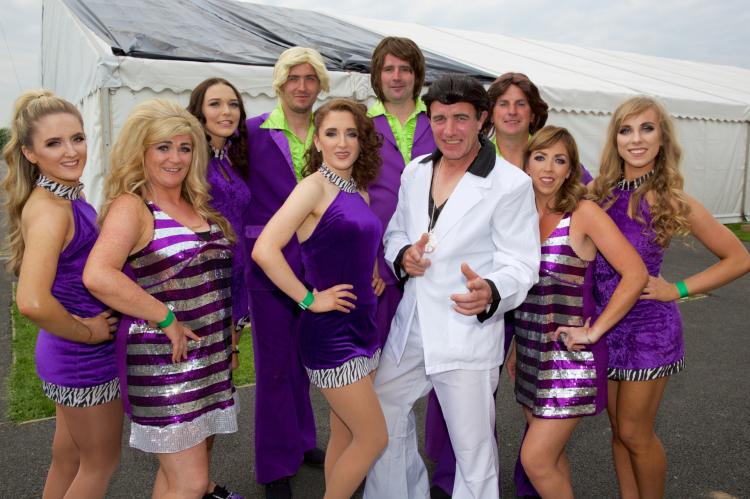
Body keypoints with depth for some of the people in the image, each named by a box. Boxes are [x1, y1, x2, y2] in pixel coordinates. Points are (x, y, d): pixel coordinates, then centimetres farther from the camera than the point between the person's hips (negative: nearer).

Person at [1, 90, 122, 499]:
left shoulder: (69, 198, 3)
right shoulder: (49, 209, -24)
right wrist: (86, 332, -20)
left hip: (68, 354, 8)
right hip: (85, 357, -8)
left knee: (68, 458, 25)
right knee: (101, 463, 14)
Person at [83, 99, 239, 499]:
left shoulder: (197, 206, 11)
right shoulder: (131, 206, -11)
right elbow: (97, 275, -28)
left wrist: (230, 340, 12)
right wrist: (166, 319, -22)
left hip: (211, 357, 7)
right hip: (164, 361, -7)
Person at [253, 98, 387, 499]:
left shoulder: (359, 192, 10)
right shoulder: (314, 185, -14)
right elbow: (265, 250, -25)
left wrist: (373, 277, 11)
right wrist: (309, 299, -19)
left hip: (363, 327, 8)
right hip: (329, 333, -8)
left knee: (345, 435, 17)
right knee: (374, 437, 0)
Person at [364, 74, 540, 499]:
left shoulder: (511, 184, -12)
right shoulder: (415, 172, 6)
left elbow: (521, 265, -13)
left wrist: (490, 294, -34)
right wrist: (402, 255, -7)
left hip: (468, 332, -6)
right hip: (411, 325, 6)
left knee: (473, 446, 5)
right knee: (385, 413, 21)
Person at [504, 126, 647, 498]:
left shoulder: (583, 213, -11)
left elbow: (636, 273, -15)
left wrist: (593, 331, -15)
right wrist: (516, 347, 13)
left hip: (570, 354, -5)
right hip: (531, 352, 6)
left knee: (535, 459, -5)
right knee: (550, 453, 16)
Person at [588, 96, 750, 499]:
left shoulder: (673, 203, -10)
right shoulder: (599, 192, -1)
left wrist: (678, 290, -10)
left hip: (648, 329, -4)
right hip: (606, 324, 4)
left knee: (634, 434, 7)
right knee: (619, 429, 15)